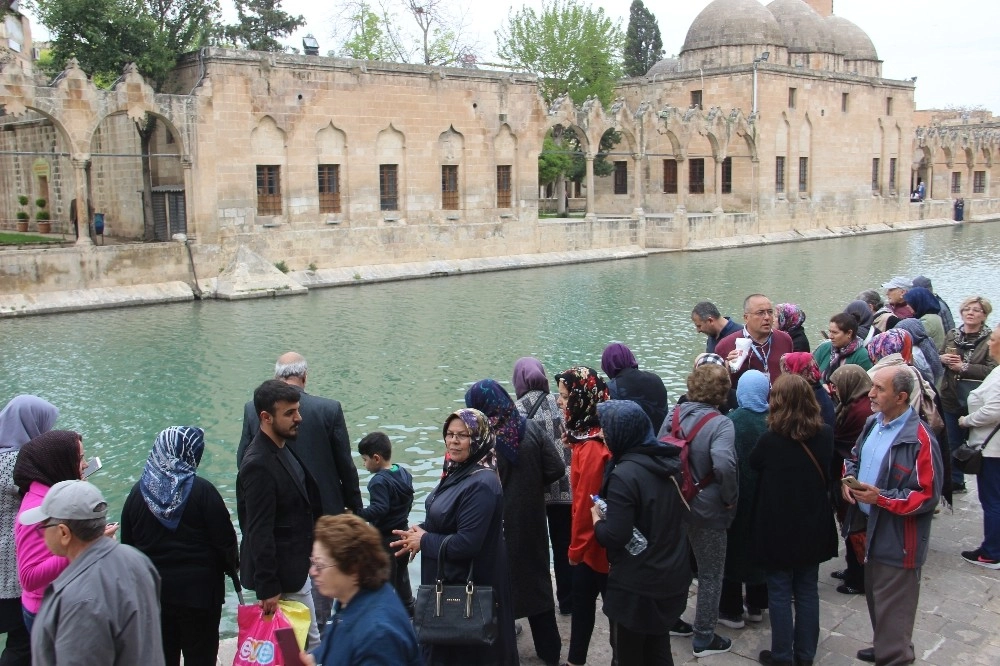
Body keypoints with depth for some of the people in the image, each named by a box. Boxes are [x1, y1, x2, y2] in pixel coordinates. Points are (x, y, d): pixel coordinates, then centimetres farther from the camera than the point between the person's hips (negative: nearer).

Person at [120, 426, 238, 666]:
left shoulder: (138, 492, -1)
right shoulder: (202, 491, -14)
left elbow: (127, 542, 6)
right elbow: (224, 539, -12)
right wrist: (232, 566, 8)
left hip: (152, 590, 4)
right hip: (198, 589, -4)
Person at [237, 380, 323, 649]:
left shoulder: (282, 449, 6)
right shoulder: (259, 465, -25)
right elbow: (259, 532, -25)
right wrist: (268, 588, -23)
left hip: (294, 565, 9)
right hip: (282, 575, -9)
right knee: (310, 644, 1)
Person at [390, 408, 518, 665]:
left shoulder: (482, 484, -26)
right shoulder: (458, 471, 4)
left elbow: (466, 544, -28)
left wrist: (424, 541, -15)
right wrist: (420, 531, -4)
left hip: (470, 584, -9)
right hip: (449, 579, 9)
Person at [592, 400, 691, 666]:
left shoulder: (624, 474, -24)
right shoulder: (671, 460, 2)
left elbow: (615, 537, -26)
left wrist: (597, 519, -6)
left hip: (636, 586, -8)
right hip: (672, 577, 8)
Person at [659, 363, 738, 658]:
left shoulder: (673, 415, -2)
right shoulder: (720, 424, -20)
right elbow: (724, 465, -35)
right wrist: (730, 499, -19)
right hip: (707, 509, -6)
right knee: (710, 574, 10)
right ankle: (704, 639, 19)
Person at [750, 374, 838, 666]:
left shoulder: (771, 439, -22)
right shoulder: (825, 434, -10)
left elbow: (754, 464, -2)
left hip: (778, 528, -4)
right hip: (813, 525, 4)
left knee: (780, 592, 9)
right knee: (807, 590, 16)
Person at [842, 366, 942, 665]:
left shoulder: (920, 439, -22)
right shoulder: (873, 423, 5)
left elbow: (928, 495, -21)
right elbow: (854, 458, 21)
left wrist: (881, 498, -25)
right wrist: (848, 479, 0)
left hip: (897, 538, -8)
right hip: (870, 528, 9)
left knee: (892, 605, 2)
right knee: (874, 594, 23)